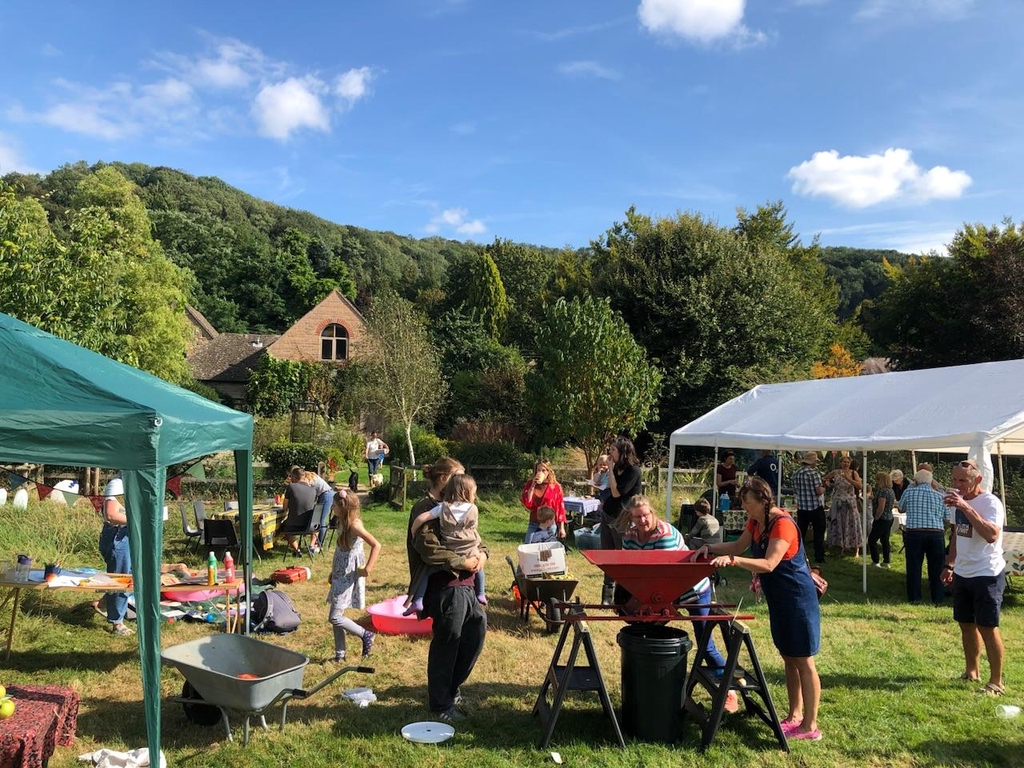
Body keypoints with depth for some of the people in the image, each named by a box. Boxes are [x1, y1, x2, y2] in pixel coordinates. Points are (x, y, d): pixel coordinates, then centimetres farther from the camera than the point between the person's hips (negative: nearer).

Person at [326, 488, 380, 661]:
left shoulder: (354, 525, -20)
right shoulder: (342, 523, 7)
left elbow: (376, 545, -24)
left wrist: (367, 569, -23)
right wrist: (333, 573, 19)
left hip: (349, 577, -9)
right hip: (341, 575, 9)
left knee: (335, 617, -9)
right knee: (336, 616, 12)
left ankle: (366, 635, 8)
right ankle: (340, 654, 22)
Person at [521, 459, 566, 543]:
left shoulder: (555, 487, -5)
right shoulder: (530, 483, 1)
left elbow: (560, 507, -3)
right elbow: (526, 503, -8)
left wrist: (561, 528, -5)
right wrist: (533, 486, -16)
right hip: (533, 524, 2)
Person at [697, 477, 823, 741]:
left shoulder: (782, 524, -25)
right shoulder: (756, 521, 3)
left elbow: (769, 564, -33)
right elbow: (739, 545, 15)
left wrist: (733, 560, -43)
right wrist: (711, 547, 0)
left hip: (797, 598, -9)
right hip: (778, 598, 9)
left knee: (803, 661, 0)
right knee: (788, 657, 17)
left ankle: (810, 726, 9)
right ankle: (794, 715, 29)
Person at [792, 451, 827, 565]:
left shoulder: (795, 474, 3)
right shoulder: (814, 473, -15)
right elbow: (819, 491, -17)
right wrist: (823, 488, 4)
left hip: (801, 508, 5)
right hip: (816, 507, -5)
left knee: (800, 533, 12)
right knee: (818, 534, 7)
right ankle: (819, 559, 9)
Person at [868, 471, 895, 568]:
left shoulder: (882, 491, -21)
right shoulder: (891, 490, 9)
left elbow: (881, 508, -25)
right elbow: (894, 502, 23)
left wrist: (876, 519, -14)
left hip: (882, 520, -10)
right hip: (889, 519, 10)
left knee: (872, 540, -3)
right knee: (885, 540, 15)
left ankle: (876, 562, -4)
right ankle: (886, 562, 18)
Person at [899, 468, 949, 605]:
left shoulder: (909, 492, 3)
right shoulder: (939, 496, 9)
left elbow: (901, 509, 20)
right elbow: (945, 519, 11)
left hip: (914, 534, -2)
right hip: (936, 534, 2)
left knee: (914, 567, 5)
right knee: (936, 568, 10)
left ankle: (914, 597, 8)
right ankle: (936, 599, 15)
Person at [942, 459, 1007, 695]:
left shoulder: (990, 502, -18)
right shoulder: (959, 501, 7)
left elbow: (992, 535, -35)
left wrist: (966, 508, -36)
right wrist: (949, 565, 18)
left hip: (987, 575, -8)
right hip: (962, 574, 8)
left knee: (987, 627, -3)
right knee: (966, 624, 16)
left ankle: (996, 682, 8)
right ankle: (971, 671, 30)